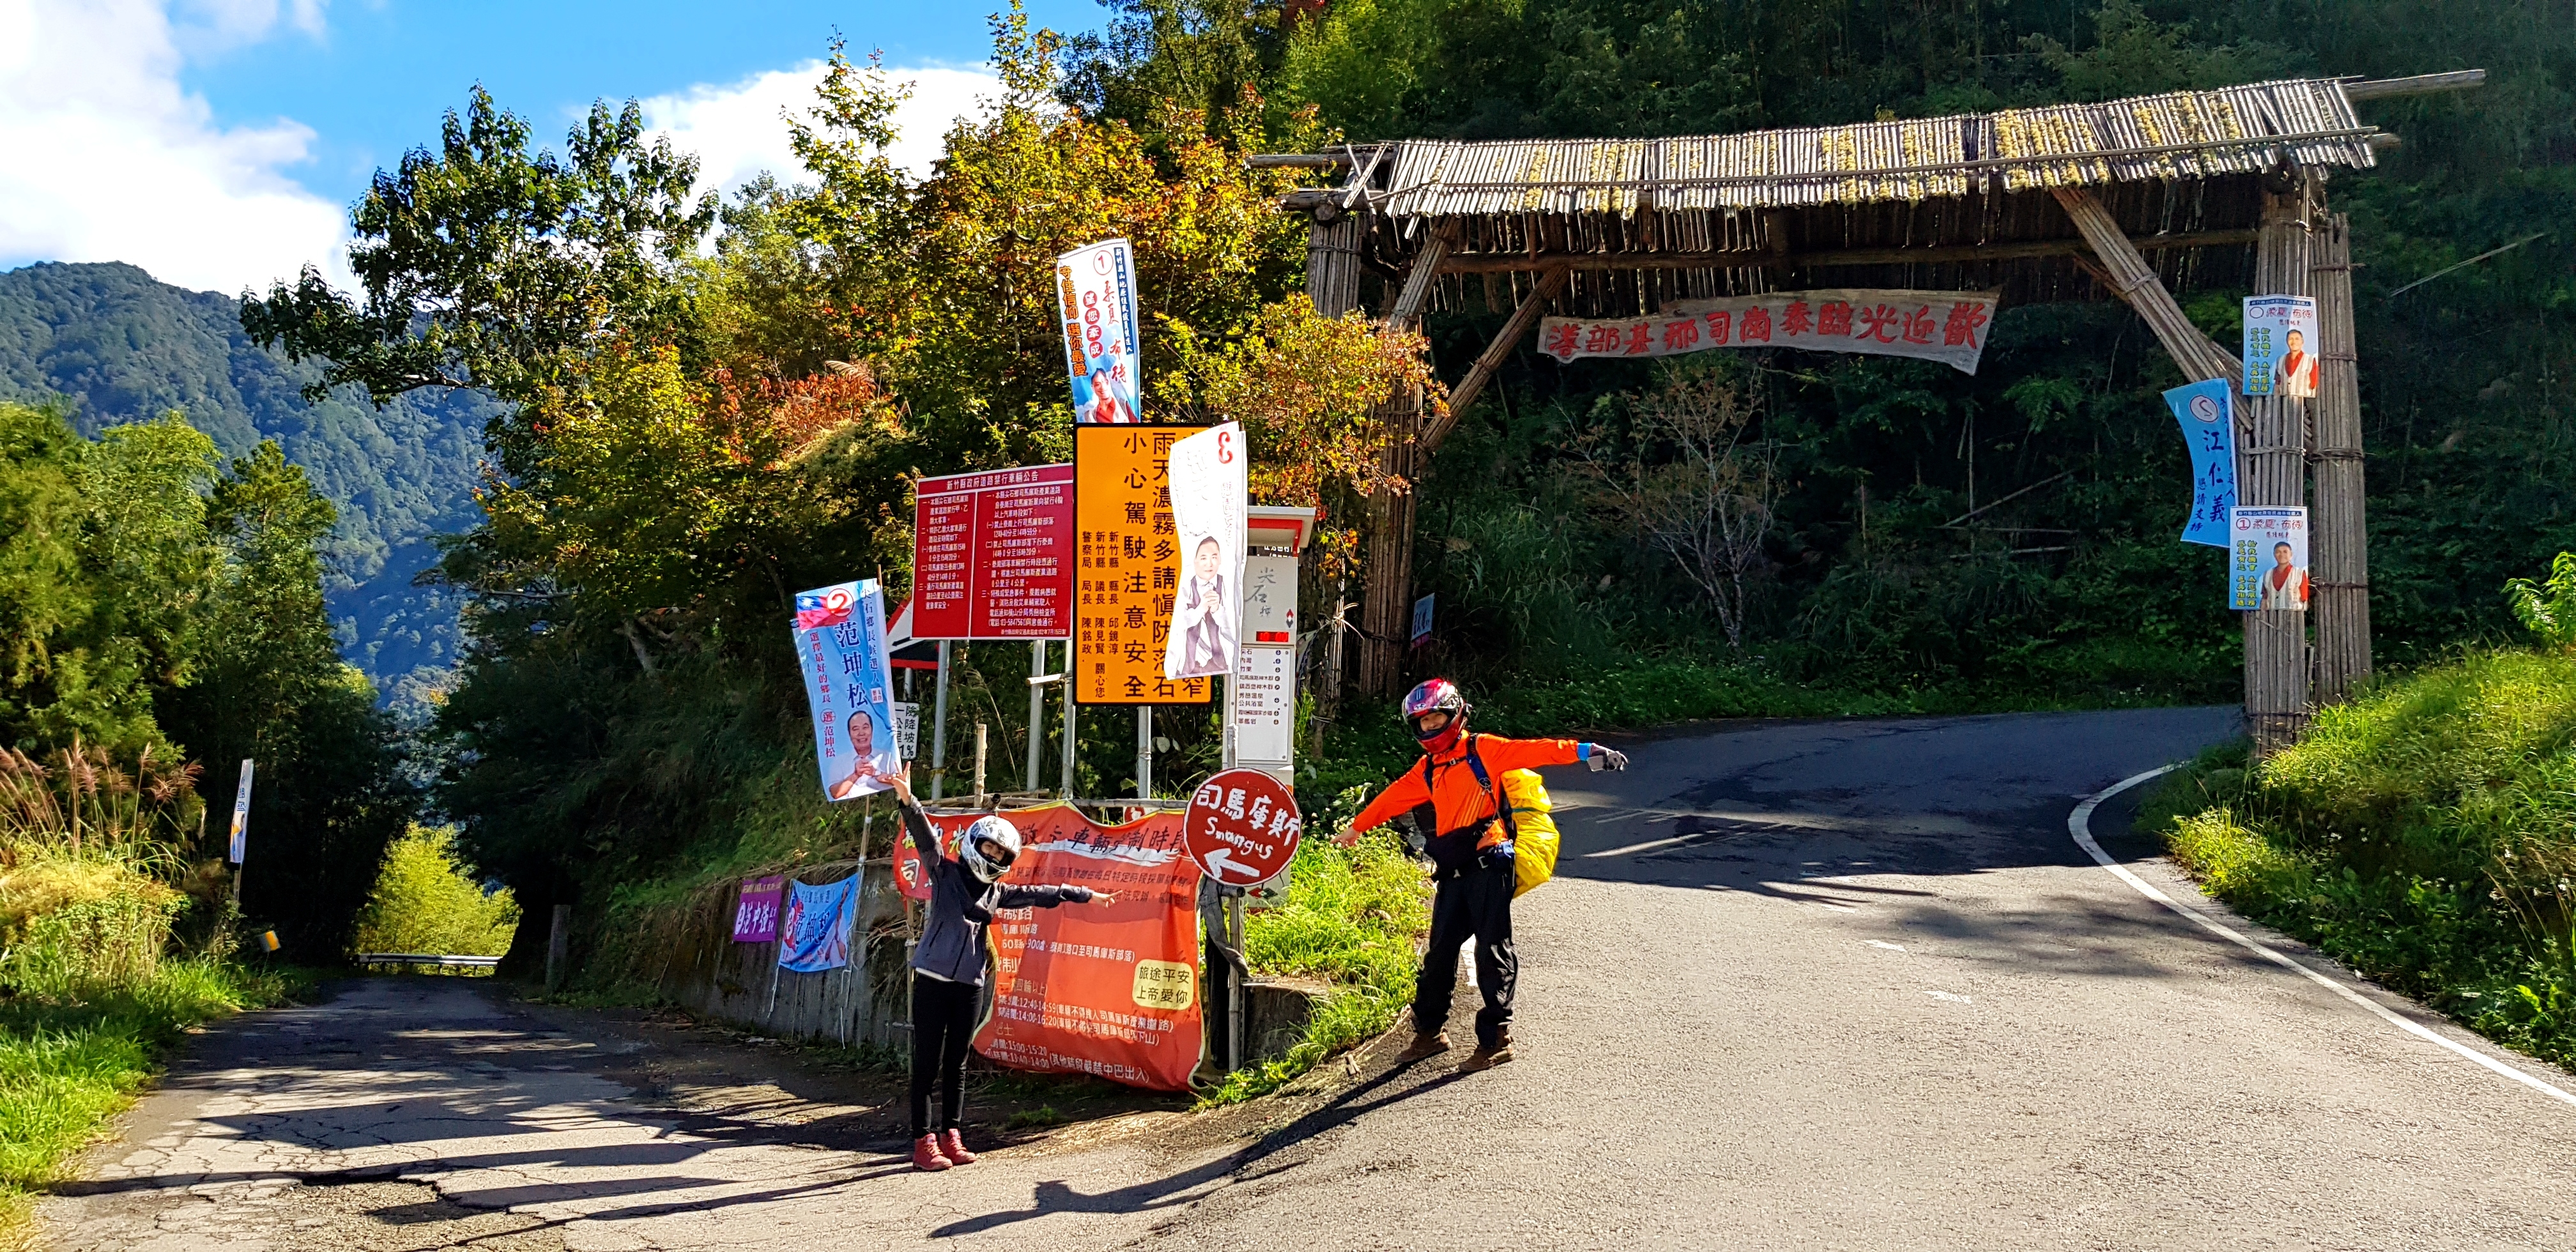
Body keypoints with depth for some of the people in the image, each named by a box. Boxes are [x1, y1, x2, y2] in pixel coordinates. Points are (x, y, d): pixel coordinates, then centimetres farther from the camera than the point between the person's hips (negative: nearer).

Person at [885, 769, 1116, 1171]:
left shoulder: (997, 892, 16)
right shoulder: (945, 872, 2)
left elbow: (1040, 894, 23)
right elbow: (926, 838, -13)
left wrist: (1087, 895, 27)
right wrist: (908, 802, -29)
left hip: (969, 985, 5)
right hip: (933, 979, -5)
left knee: (957, 1064, 10)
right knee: (927, 1063, -3)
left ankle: (951, 1137, 16)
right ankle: (923, 1142, -1)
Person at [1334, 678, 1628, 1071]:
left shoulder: (1482, 750, -1)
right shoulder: (1428, 770, 19)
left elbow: (1532, 751, -13)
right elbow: (1394, 797, 32)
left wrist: (1582, 751, -26)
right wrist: (1358, 827, 42)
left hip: (1488, 866, -7)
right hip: (1452, 873, 7)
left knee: (1493, 954, -4)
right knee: (1440, 953, 12)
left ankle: (1496, 1040, 2)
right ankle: (1429, 1032, 23)